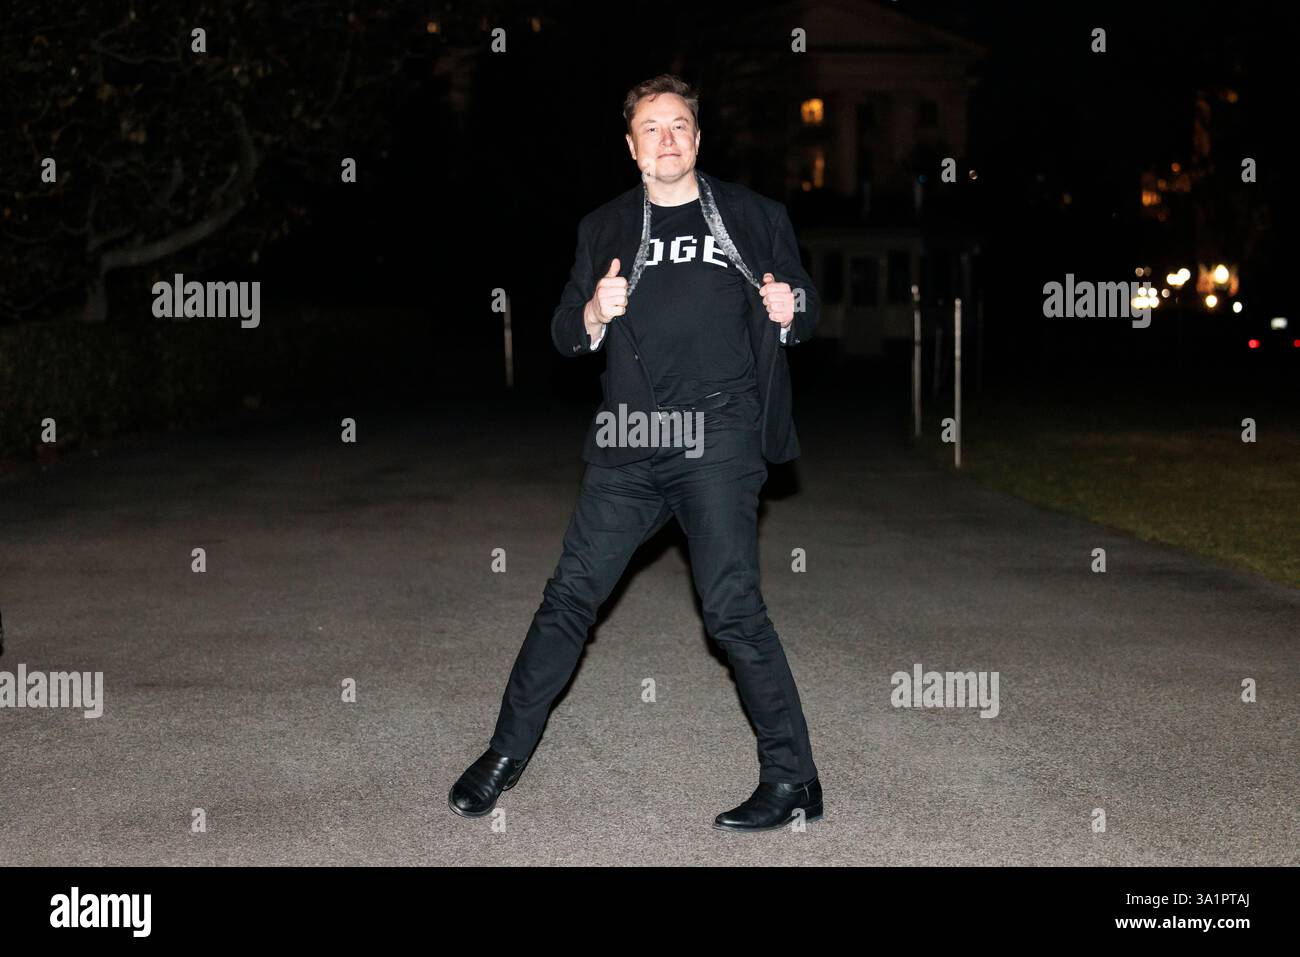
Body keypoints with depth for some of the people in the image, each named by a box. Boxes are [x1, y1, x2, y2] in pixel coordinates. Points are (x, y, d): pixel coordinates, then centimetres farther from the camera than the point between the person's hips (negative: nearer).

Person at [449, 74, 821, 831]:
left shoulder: (754, 216, 8)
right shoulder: (604, 228, 14)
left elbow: (807, 310, 14)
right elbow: (566, 337, 12)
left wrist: (790, 311, -10)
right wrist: (595, 314, -11)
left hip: (719, 437, -3)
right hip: (630, 443, 3)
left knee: (733, 609, -11)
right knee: (571, 596, 6)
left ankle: (794, 782, 1)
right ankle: (506, 755, 20)